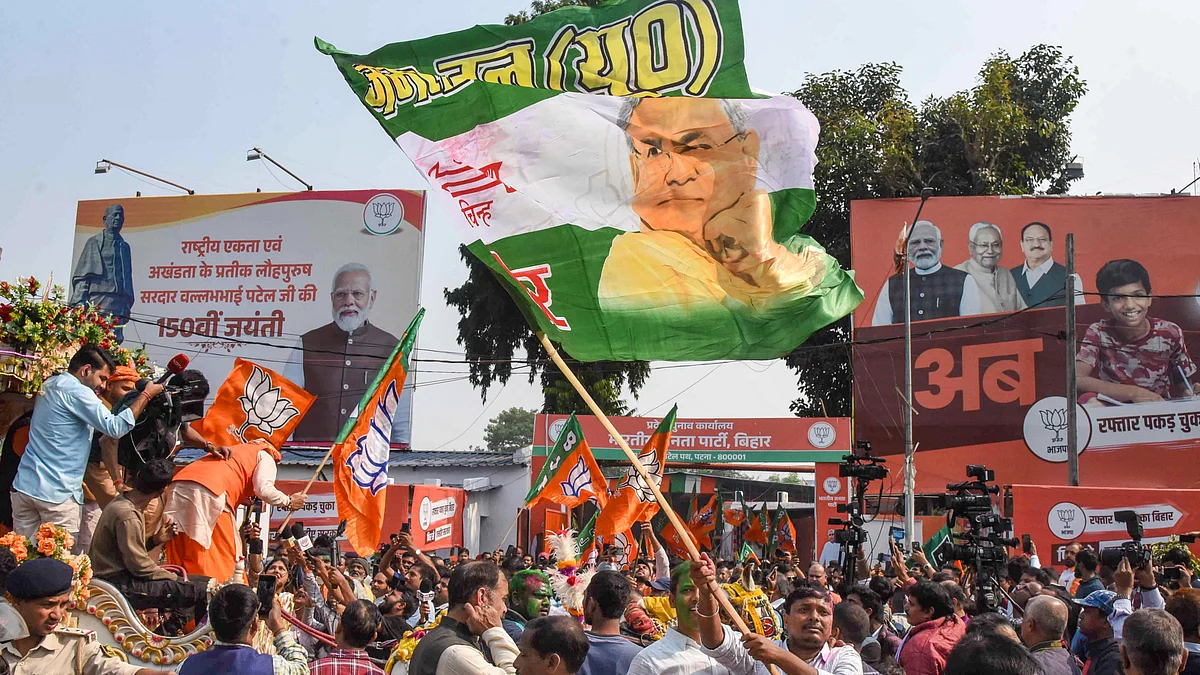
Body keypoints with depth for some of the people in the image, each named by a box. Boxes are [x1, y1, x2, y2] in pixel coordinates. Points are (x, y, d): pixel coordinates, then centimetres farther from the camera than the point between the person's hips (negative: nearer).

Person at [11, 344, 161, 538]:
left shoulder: (50, 385, 16)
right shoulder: (77, 391, -12)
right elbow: (115, 428, -17)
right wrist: (146, 395, -11)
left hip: (24, 486, 8)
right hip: (56, 492, -8)